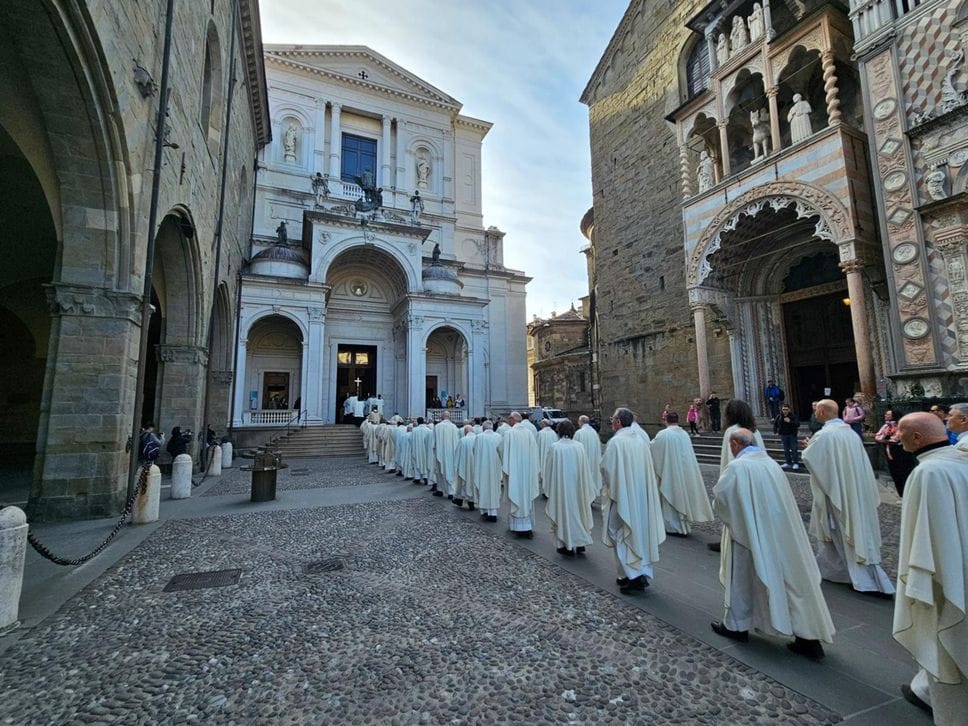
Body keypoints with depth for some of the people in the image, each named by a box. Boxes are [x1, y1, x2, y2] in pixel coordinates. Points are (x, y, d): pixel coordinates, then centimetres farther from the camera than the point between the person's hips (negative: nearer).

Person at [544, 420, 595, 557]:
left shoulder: (554, 447, -13)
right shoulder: (579, 446, -5)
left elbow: (548, 469, -5)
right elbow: (585, 470, 1)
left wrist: (547, 486, 9)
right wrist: (588, 491, 12)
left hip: (560, 486, -3)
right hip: (577, 486, 3)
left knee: (563, 512, 9)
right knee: (578, 511, 17)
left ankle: (567, 546, 15)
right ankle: (580, 543, 21)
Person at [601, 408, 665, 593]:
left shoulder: (615, 442, -17)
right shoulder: (641, 440, 5)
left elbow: (607, 469, -15)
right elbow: (648, 469, 11)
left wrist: (607, 486, 4)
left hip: (622, 495, -7)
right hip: (641, 495, 7)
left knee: (622, 536, 4)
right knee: (639, 533, 15)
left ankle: (632, 576, 1)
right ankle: (643, 574, 23)